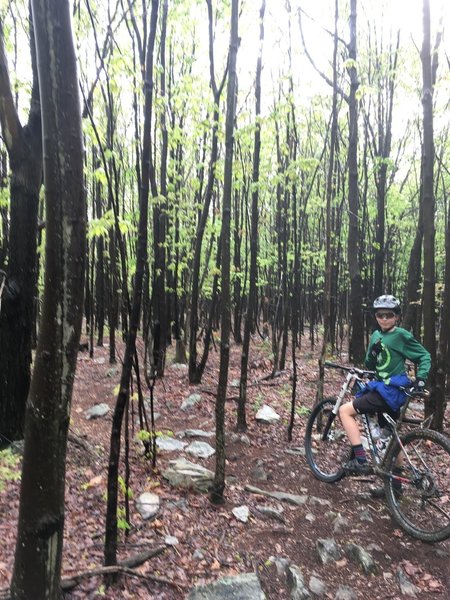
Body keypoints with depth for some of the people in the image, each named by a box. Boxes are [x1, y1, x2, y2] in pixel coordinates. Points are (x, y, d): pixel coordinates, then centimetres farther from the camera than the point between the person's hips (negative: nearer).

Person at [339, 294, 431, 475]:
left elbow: (425, 356, -7)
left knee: (345, 411, -13)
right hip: (382, 389, 8)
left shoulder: (401, 335, -10)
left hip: (391, 391, -8)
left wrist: (420, 379, -20)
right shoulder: (376, 335, 10)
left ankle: (361, 461, -12)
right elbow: (371, 362, 16)